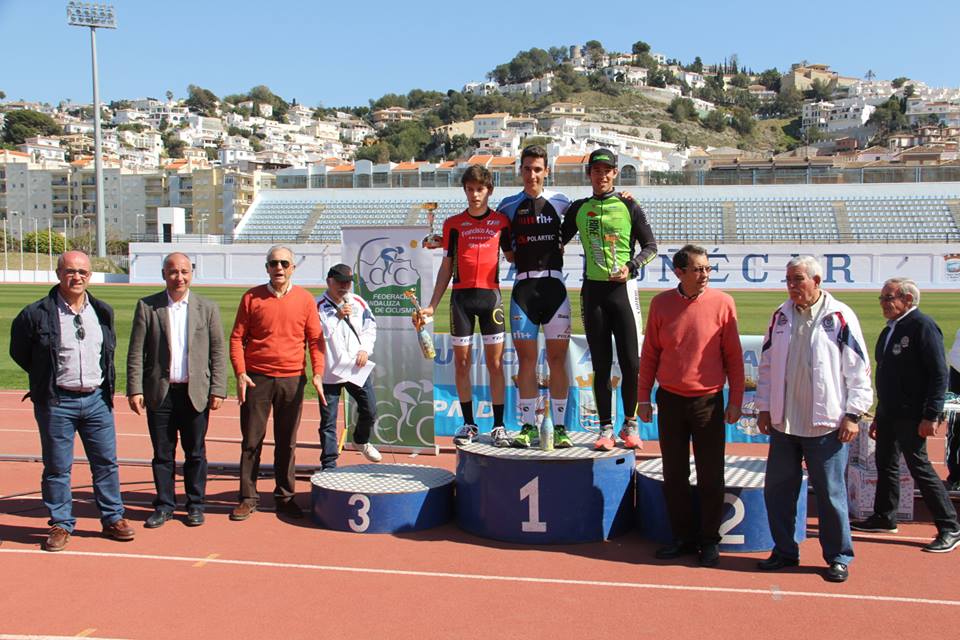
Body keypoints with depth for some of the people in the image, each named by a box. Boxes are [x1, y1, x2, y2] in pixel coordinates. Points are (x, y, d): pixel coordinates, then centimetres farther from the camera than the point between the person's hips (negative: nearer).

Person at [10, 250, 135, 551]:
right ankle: (61, 524, 16)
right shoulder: (36, 314, -7)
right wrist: (48, 378, 8)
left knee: (106, 462, 8)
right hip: (57, 402, -3)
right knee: (57, 467, 4)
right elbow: (19, 352, 6)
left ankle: (113, 518, 20)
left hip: (97, 399, 4)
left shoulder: (103, 312, 7)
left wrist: (107, 385, 12)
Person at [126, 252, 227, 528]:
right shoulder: (147, 306, 3)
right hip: (159, 392, 0)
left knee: (195, 453, 8)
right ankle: (164, 505, 20)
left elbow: (218, 352, 3)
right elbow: (136, 352, 1)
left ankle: (195, 505, 21)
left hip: (196, 393, 0)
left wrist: (218, 390, -4)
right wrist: (135, 389, -6)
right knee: (162, 453, 8)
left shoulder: (207, 308, 4)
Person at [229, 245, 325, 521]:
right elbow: (237, 337, 2)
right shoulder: (252, 297, 2)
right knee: (252, 440, 3)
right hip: (257, 379, -1)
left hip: (292, 379, 1)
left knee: (287, 442, 8)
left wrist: (318, 373, -6)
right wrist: (240, 373, -9)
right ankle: (248, 497, 13)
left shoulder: (304, 299, 4)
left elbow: (315, 340, 6)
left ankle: (285, 496, 19)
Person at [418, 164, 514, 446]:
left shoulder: (501, 221, 7)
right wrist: (432, 305, 6)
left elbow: (512, 257, 17)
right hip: (461, 296, 1)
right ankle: (469, 424, 13)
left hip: (490, 295, -1)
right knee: (461, 362, 3)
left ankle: (498, 426, 5)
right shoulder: (453, 223, 8)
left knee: (495, 363, -1)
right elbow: (446, 267, 10)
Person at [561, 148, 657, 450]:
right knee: (601, 364, 4)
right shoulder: (579, 209, 11)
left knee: (631, 362, -4)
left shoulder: (628, 206, 3)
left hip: (623, 289, -2)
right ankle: (606, 429, 11)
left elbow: (650, 247, 4)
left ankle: (630, 425, 12)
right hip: (592, 290, 2)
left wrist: (631, 266, -12)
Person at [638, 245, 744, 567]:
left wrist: (736, 400, 0)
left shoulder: (722, 303, -3)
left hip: (708, 402, -2)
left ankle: (709, 540, 17)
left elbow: (733, 355, 1)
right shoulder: (661, 303, 1)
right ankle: (682, 537, 23)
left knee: (710, 476, 2)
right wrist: (644, 398, 5)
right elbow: (649, 354, 7)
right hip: (670, 401, 2)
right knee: (674, 474, 9)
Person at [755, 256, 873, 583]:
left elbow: (858, 370, -6)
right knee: (777, 490, 11)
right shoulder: (781, 316, 8)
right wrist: (764, 407, 10)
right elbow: (767, 365, 14)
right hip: (784, 422, 5)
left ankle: (838, 557, 19)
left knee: (831, 494, 4)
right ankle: (785, 551, 26)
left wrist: (852, 414, -8)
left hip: (826, 424, -5)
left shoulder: (840, 317, -7)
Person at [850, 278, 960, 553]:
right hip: (889, 414, 9)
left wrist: (931, 415, -21)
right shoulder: (890, 330, 14)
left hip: (912, 416, -9)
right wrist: (879, 416, 21)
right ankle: (884, 518, 30)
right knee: (885, 464, 16)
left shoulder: (922, 326, -12)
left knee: (919, 466, -6)